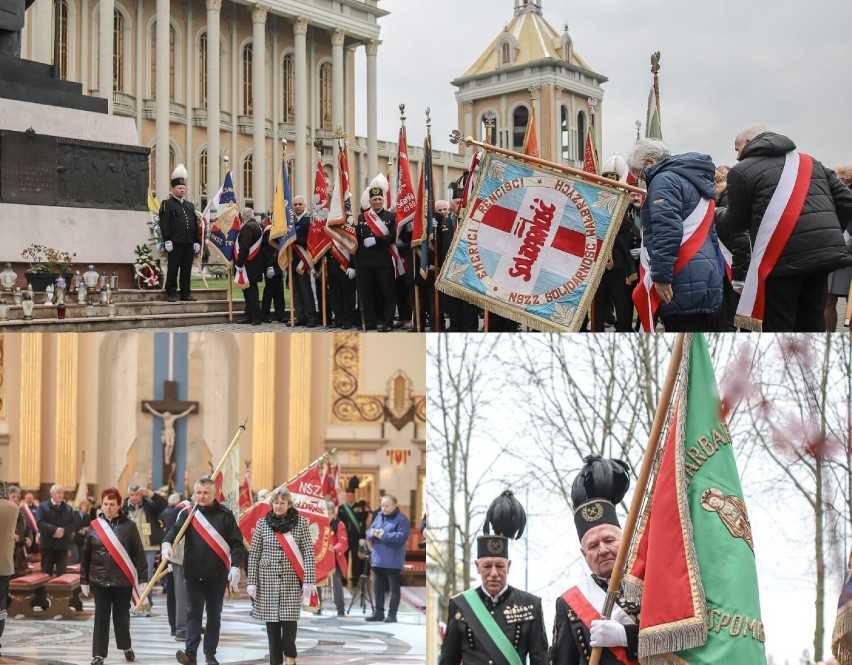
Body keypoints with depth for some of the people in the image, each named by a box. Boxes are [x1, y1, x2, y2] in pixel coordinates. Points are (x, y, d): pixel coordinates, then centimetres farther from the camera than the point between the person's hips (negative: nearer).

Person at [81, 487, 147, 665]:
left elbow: (139, 553, -4)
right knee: (101, 617, 3)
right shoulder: (94, 525, 3)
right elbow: (85, 555, 7)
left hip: (123, 580, -1)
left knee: (122, 615, 11)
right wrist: (84, 580, 6)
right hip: (100, 580, 1)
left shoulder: (128, 525, -4)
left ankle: (126, 646, 32)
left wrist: (142, 578, -8)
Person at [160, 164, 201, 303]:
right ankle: (171, 294, -1)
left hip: (189, 243, 6)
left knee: (187, 269, 7)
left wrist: (197, 241, 10)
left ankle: (186, 293, 11)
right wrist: (167, 240, -15)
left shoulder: (190, 206, 21)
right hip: (175, 243, -6)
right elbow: (164, 223, -7)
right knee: (173, 268, -4)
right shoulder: (167, 204, 2)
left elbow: (195, 224, 19)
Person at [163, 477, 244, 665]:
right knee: (193, 612, -3)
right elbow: (175, 530, -12)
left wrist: (235, 566, -12)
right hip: (193, 573, 1)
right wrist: (167, 543, -33)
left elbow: (236, 543, -2)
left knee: (214, 615, 6)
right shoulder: (188, 513, 3)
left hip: (217, 574, -1)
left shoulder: (225, 515, -1)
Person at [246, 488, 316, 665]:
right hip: (268, 579, 1)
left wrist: (309, 580, -10)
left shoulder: (300, 522, 0)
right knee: (272, 623, 2)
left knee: (289, 620, -9)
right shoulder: (263, 523, 3)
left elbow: (308, 553, -3)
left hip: (291, 580, -1)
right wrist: (251, 582, -1)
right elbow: (253, 554, 4)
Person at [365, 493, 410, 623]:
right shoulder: (379, 516, 14)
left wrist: (384, 535, -21)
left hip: (393, 561, -7)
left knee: (394, 588, -1)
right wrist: (371, 533, -9)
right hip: (377, 559, 7)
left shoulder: (402, 519, -7)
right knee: (378, 588, 12)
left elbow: (402, 536, -20)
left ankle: (392, 614, 2)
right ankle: (378, 612, 20)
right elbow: (368, 534, 15)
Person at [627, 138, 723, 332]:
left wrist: (661, 276, -20)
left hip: (683, 284, -10)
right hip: (707, 277, 10)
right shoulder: (695, 180, 25)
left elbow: (666, 230, -20)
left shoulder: (664, 180, -6)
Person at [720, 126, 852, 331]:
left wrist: (717, 213, 28)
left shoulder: (742, 171, 1)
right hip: (824, 252, 6)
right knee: (812, 326, 14)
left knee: (777, 329, 1)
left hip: (781, 259, -6)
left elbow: (737, 222, 8)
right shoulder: (810, 162, 20)